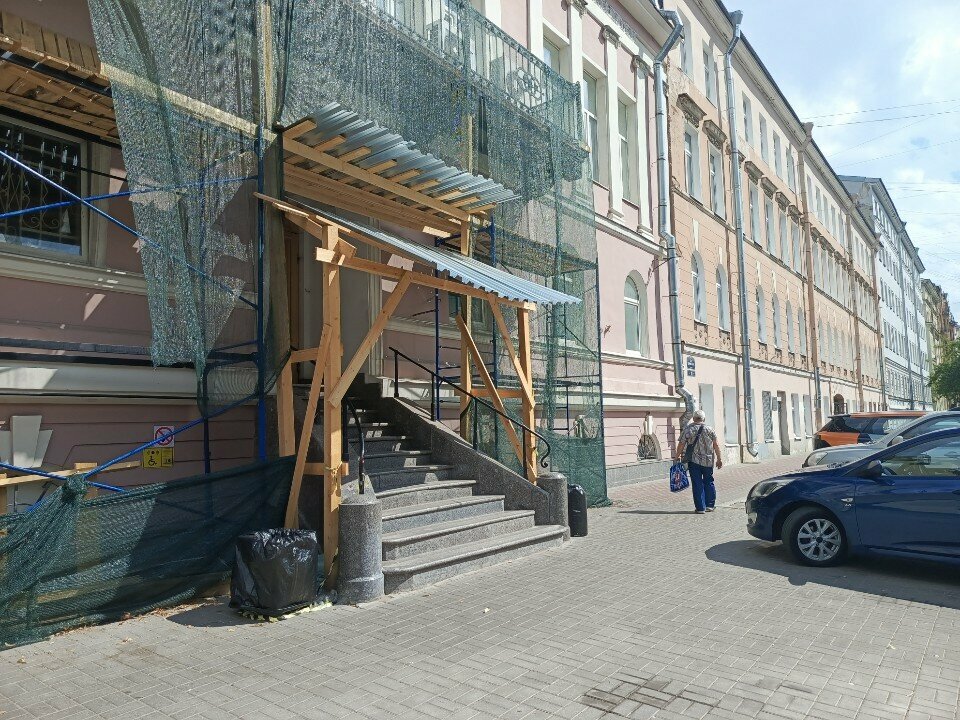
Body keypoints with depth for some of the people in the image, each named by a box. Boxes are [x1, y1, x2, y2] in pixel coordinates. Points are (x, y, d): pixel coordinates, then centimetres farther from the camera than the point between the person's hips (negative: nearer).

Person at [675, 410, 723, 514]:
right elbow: (716, 445, 3)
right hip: (708, 461, 2)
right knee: (708, 482, 16)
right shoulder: (709, 429, 0)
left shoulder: (687, 429, -4)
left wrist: (678, 456, 10)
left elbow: (681, 445, -3)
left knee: (697, 484, 3)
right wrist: (719, 459, 11)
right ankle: (710, 505, 20)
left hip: (694, 461, -2)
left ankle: (700, 508, 3)